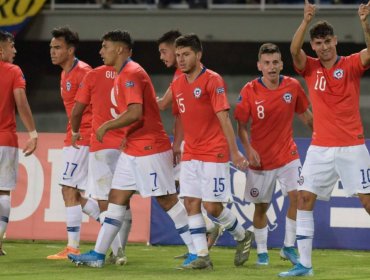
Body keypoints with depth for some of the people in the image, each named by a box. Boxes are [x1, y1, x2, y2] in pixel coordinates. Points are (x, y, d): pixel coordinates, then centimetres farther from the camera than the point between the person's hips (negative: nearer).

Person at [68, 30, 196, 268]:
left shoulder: (131, 74, -16)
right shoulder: (123, 74, 15)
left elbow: (135, 113, -26)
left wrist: (107, 126, -16)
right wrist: (127, 136, 15)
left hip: (150, 149, -10)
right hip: (133, 149, 10)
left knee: (167, 200, -5)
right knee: (117, 198, 8)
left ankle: (197, 253, 1)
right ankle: (98, 255, 10)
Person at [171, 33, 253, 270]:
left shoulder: (213, 80, -11)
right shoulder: (177, 85, 9)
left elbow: (224, 118, -14)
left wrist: (235, 152, -16)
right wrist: (176, 146, 13)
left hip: (214, 154, -6)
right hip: (190, 155, 6)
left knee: (212, 206, -6)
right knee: (191, 204, -1)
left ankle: (243, 236, 20)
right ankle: (202, 257, 3)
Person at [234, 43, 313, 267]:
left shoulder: (293, 86, -5)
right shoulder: (250, 91, -11)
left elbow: (305, 114, 11)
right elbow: (242, 126, -4)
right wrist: (249, 149, -18)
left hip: (287, 154, 1)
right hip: (260, 159, -1)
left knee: (297, 196, -15)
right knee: (261, 206, 7)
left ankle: (289, 247, -1)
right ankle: (262, 252, 24)